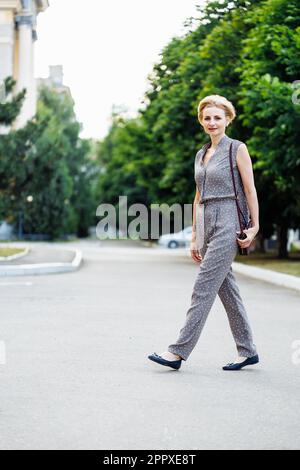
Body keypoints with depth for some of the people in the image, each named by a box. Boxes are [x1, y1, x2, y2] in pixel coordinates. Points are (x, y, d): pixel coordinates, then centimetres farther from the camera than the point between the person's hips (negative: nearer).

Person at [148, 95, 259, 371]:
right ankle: (247, 351, 17)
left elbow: (250, 190, -6)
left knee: (203, 287, -10)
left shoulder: (237, 149, -4)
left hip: (227, 224, -8)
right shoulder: (201, 155, 16)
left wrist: (254, 227, -11)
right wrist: (194, 237, 17)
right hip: (206, 224, 8)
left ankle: (179, 351, -10)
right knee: (226, 289, 9)